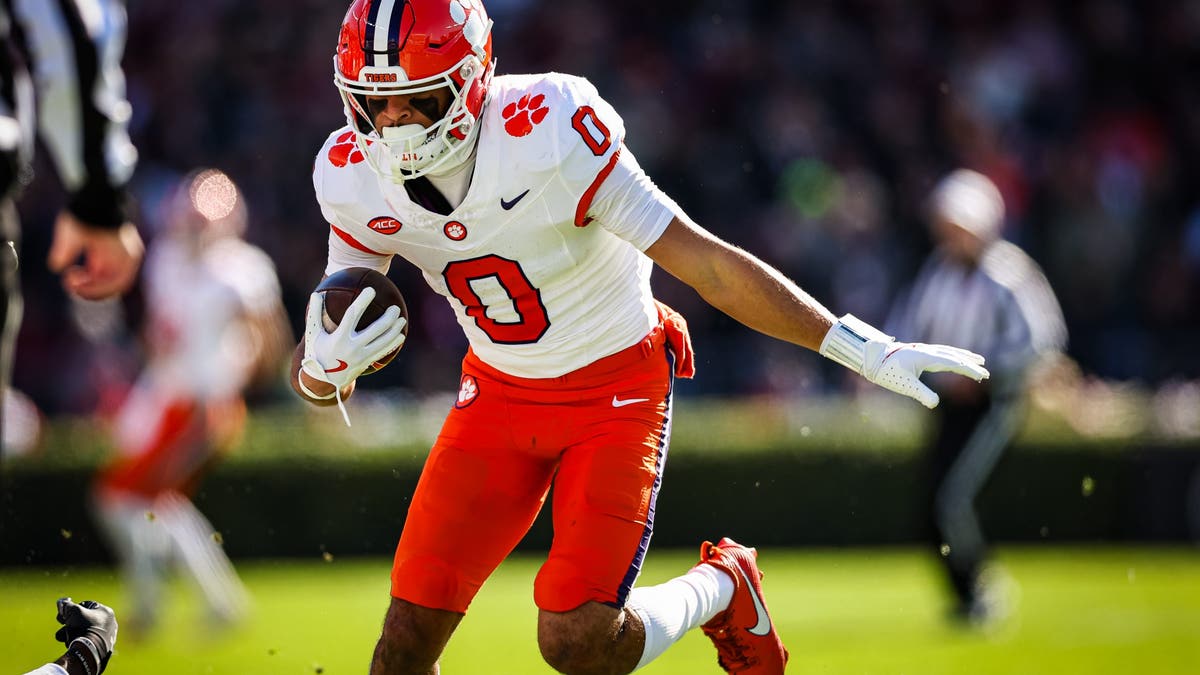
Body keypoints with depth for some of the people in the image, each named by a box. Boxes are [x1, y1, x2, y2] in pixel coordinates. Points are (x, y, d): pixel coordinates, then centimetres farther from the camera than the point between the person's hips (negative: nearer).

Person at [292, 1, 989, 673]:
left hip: (617, 387, -4)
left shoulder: (548, 134, -30)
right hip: (499, 390, 4)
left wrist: (868, 350, -22)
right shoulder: (353, 177, -14)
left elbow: (708, 264, -23)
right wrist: (324, 366, -30)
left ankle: (721, 589, 15)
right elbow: (320, 377, -4)